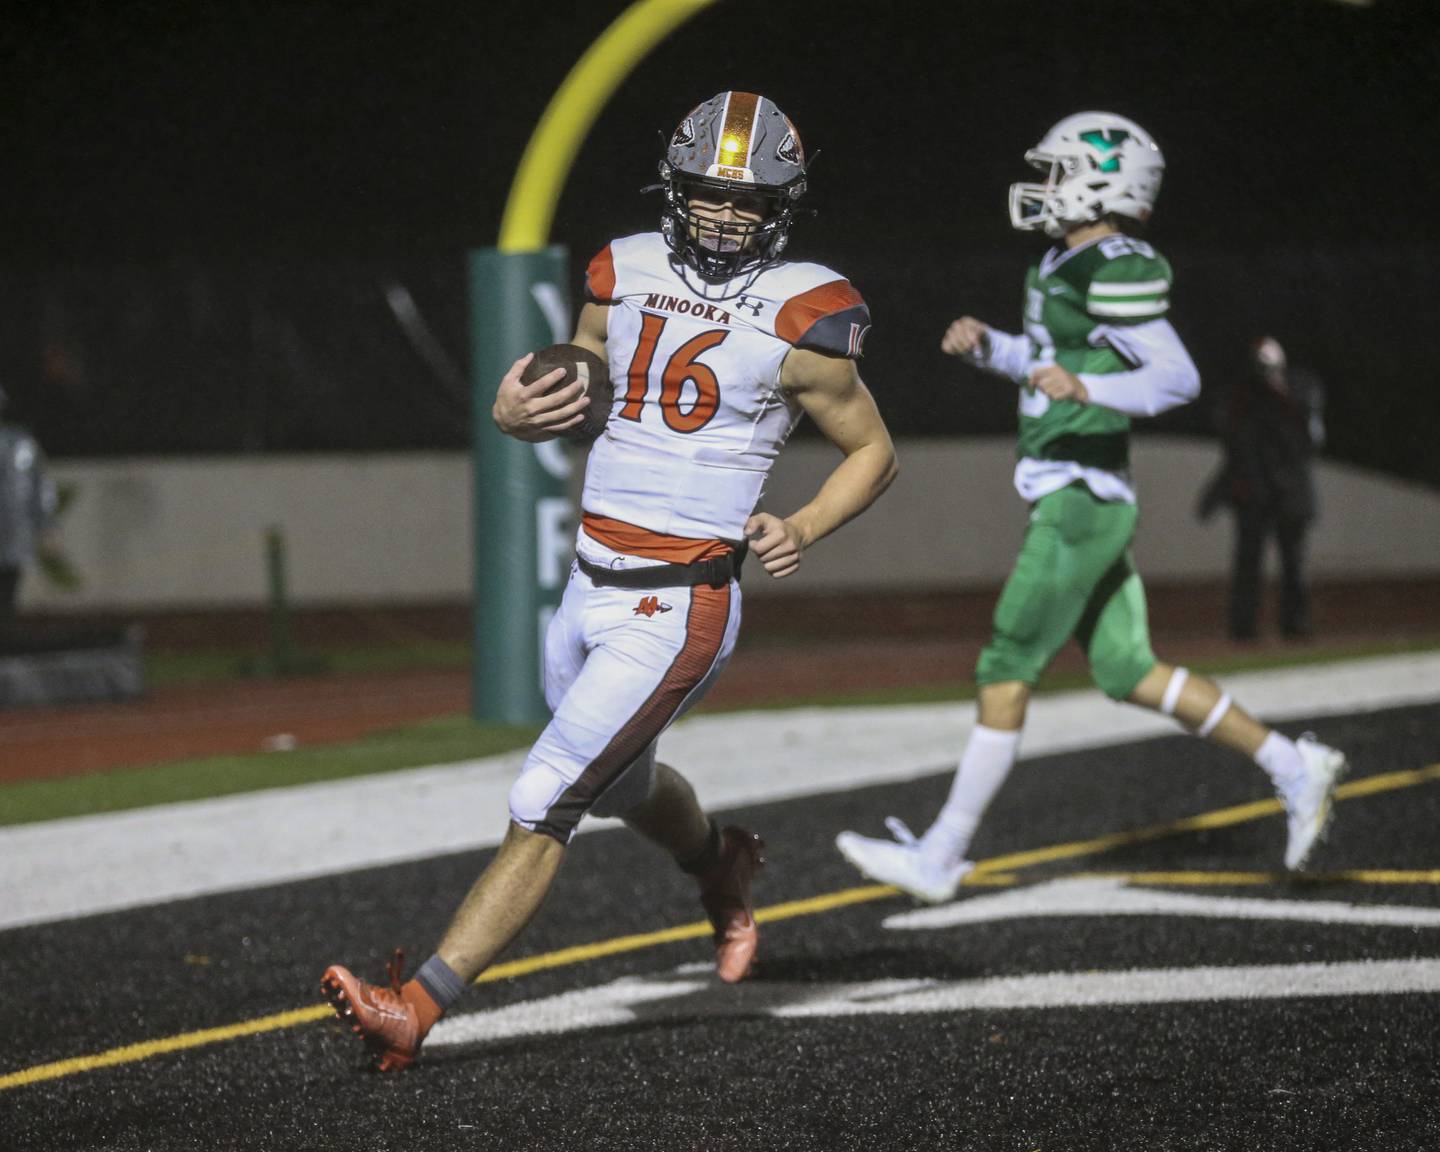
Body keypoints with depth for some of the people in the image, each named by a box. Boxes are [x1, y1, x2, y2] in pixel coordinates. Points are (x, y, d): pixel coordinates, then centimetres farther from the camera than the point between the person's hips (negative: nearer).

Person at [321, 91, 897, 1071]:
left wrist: (805, 528, -14)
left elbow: (874, 449, 3)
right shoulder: (627, 274, 6)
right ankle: (725, 871, 59)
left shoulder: (798, 319, -8)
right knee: (625, 786, 27)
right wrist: (517, 411, -9)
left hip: (678, 609, -7)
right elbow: (567, 394, 16)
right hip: (590, 586, 7)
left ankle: (416, 1009, -15)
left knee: (542, 806, -13)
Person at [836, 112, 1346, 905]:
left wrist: (1084, 388, -30)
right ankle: (1293, 768, 21)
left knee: (1005, 675, -5)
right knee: (1129, 675, 14)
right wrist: (985, 345, 12)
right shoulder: (1065, 266, 13)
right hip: (1077, 502, 10)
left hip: (1081, 502, -10)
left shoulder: (1114, 275, -16)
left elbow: (1177, 378, -18)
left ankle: (940, 858, -1)